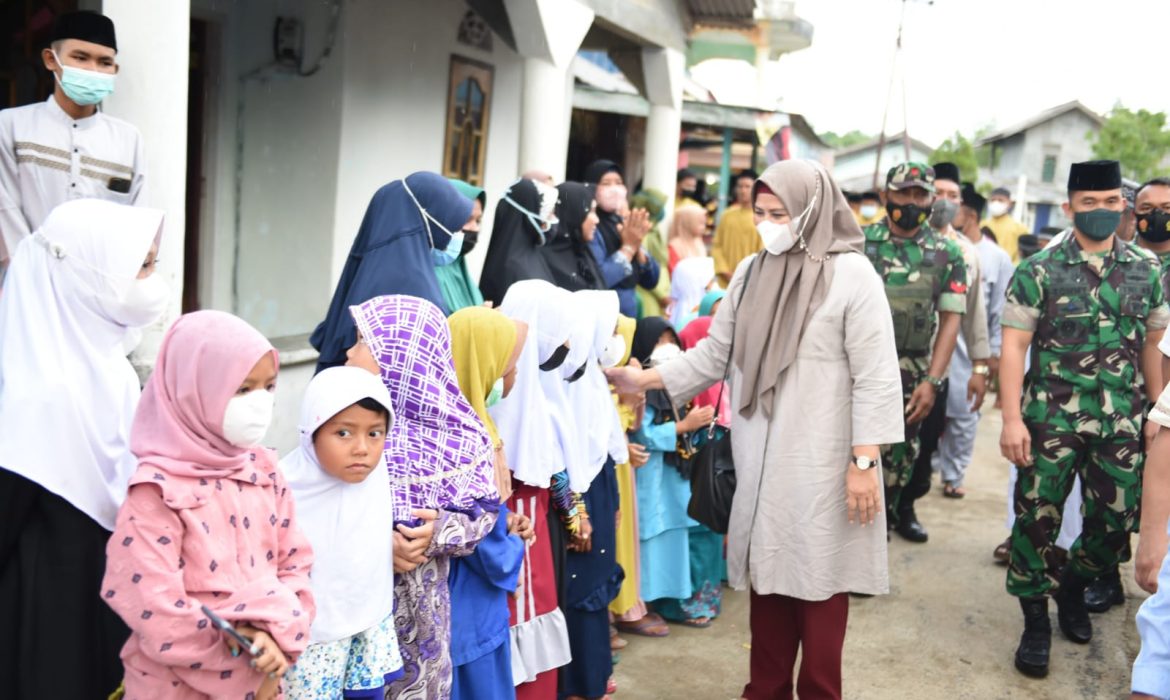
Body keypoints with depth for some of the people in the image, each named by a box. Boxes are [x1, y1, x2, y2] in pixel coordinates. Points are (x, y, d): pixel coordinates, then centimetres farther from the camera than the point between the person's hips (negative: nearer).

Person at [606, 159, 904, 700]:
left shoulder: (852, 275, -9)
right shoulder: (750, 273, 7)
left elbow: (875, 378, -10)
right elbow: (714, 355, 10)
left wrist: (864, 461, -14)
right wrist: (645, 379, 2)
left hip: (822, 463, -5)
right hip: (760, 459, 5)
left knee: (818, 580, 5)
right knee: (768, 573, 14)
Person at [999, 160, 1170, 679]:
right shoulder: (1039, 271, -5)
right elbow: (1013, 346, -7)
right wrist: (1012, 419, -13)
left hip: (1121, 422, 3)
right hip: (1051, 419, -3)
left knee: (1116, 521, 8)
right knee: (1037, 519, 2)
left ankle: (1072, 587, 37)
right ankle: (1035, 622, 19)